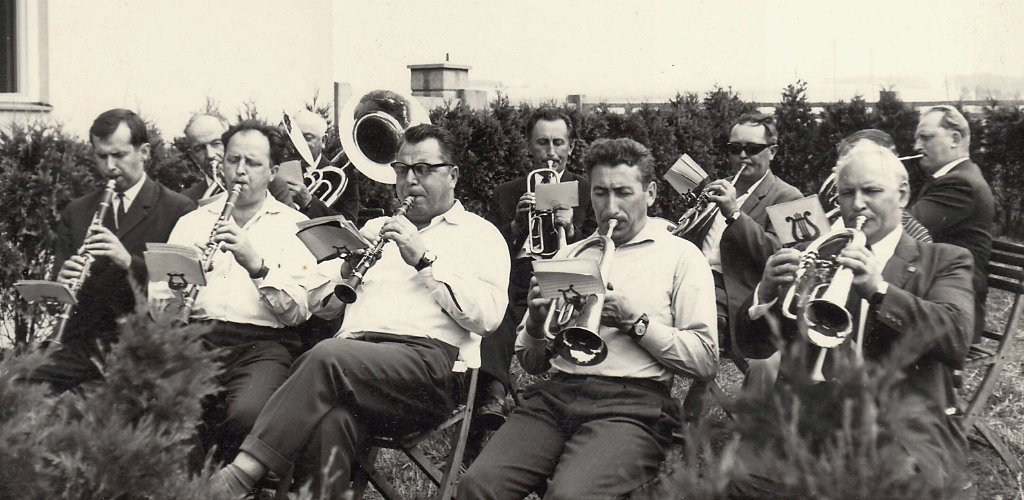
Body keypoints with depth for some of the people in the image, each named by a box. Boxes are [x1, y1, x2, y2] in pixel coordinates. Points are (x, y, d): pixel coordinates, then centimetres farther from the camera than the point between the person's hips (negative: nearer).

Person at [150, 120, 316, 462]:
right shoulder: (192, 223, 22)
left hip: (261, 343, -2)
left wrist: (256, 264, -16)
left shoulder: (294, 226, 13)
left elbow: (298, 311, -2)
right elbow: (160, 314, 13)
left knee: (248, 414, -35)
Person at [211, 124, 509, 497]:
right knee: (331, 418, -35)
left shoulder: (480, 236, 16)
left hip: (428, 358, -4)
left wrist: (425, 260, -6)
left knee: (331, 355, -34)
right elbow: (321, 301, 28)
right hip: (353, 352, 4)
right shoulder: (377, 228, 33)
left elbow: (487, 315, -3)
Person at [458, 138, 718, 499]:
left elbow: (705, 362, -1)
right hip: (556, 394, 4)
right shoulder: (569, 256, 25)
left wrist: (635, 321, -10)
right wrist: (535, 324, 1)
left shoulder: (680, 256, 10)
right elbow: (530, 363, 23)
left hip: (632, 403, -4)